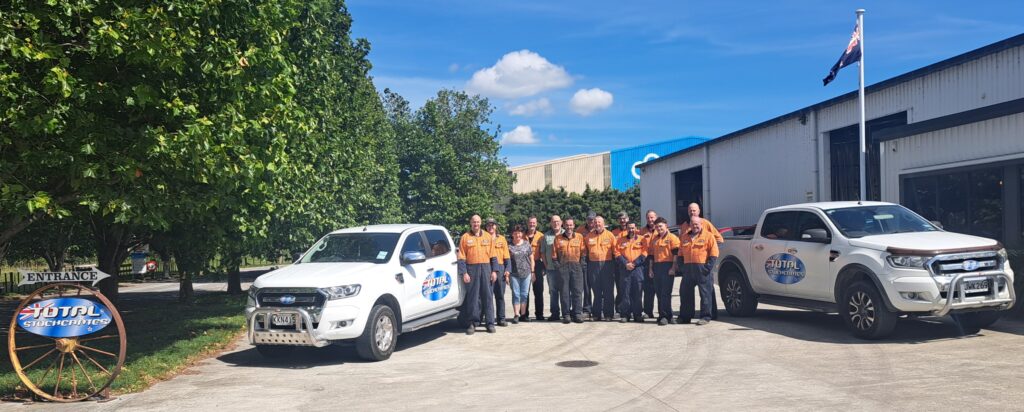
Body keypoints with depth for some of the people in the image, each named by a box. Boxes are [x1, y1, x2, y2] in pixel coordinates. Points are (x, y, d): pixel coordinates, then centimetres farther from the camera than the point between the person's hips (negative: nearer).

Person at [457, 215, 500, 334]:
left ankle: (490, 323, 6)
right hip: (471, 269, -1)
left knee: (487, 296, 2)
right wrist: (464, 273, -7)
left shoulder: (488, 237, 11)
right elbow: (461, 257, 1)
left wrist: (494, 271, 2)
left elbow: (493, 256, 10)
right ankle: (473, 323, 6)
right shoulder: (465, 237, 5)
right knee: (473, 297, 0)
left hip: (486, 268, 2)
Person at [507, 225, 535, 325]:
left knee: (524, 294, 6)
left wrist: (532, 272, 5)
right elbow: (506, 260, 2)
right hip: (514, 274, -1)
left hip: (526, 273, 2)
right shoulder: (509, 246, 1)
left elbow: (531, 259, 9)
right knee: (516, 294, 0)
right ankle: (516, 315, 3)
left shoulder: (527, 244, 6)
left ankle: (523, 314, 13)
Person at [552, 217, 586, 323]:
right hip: (563, 266, 0)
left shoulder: (580, 237, 9)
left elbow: (583, 253, 9)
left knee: (577, 290, -2)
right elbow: (555, 254, 9)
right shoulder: (558, 238, 9)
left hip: (576, 266, 0)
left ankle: (577, 314, 2)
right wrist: (557, 264, -1)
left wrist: (581, 263, -1)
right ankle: (566, 314, 5)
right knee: (564, 291, 1)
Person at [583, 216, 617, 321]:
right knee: (596, 291, 6)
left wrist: (614, 265, -2)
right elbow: (585, 252, 15)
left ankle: (608, 314, 4)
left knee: (608, 291, -1)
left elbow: (615, 251, 3)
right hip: (593, 265, 2)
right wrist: (587, 265, 8)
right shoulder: (589, 236, 10)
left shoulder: (610, 235, 3)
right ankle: (596, 314, 12)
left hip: (607, 264, -2)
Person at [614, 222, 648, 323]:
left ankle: (637, 314, 8)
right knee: (625, 292, -1)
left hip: (638, 268, -1)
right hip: (625, 269, 1)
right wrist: (625, 264, -10)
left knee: (637, 292, 1)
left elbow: (644, 254, -1)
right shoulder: (621, 240, 12)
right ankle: (625, 315, 3)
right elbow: (617, 253, 4)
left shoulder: (642, 239, 8)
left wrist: (634, 263, -10)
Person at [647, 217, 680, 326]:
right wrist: (651, 269, 15)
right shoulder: (654, 239, 18)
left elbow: (676, 254, -9)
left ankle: (665, 316, -8)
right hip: (657, 267, 6)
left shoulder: (672, 238, -3)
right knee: (659, 292, 7)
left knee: (665, 293, -9)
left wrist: (673, 268, -15)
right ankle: (662, 315, 14)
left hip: (667, 266, -6)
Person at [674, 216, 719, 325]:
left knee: (705, 293, -2)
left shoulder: (708, 236, 1)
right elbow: (681, 253, 19)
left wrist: (708, 266, -13)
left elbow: (714, 253, -4)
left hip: (702, 269, -5)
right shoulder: (685, 237, 17)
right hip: (688, 269, 5)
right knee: (685, 293, 8)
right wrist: (680, 266, 6)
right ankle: (685, 317, 18)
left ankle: (705, 317, 5)